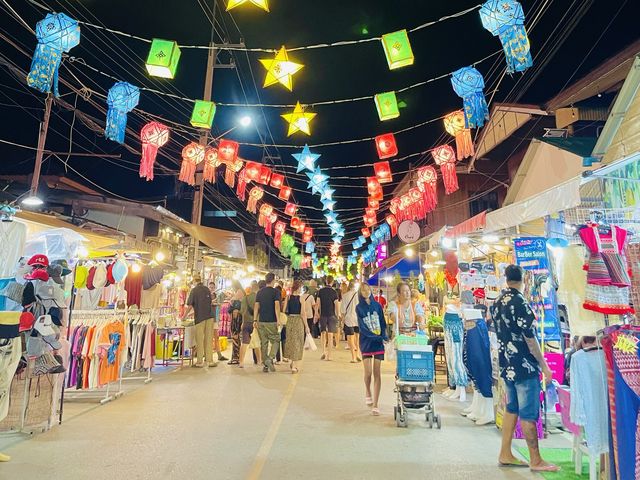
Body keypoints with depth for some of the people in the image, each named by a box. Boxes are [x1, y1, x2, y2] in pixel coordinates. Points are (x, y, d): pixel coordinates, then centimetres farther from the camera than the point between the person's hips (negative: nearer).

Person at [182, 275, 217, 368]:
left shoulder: (194, 290, -4)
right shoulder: (207, 289, 10)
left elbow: (190, 306, -8)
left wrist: (184, 316, 7)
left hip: (200, 317, -4)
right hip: (209, 316, 4)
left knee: (200, 340, 3)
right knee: (209, 339, 7)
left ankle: (199, 362, 8)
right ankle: (209, 360, 8)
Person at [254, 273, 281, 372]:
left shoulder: (259, 292, 8)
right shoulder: (275, 291, -6)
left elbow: (256, 306, 7)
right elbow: (276, 306, -14)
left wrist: (255, 320, 9)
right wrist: (278, 320, -13)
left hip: (261, 321, 4)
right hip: (271, 321, -4)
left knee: (263, 343, 10)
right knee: (275, 340, 7)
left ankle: (265, 365, 13)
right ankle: (270, 359, -13)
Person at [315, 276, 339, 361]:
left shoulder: (320, 291, 0)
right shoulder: (334, 292, -6)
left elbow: (317, 303, 0)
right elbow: (336, 305, -8)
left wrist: (316, 312, 9)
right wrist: (337, 314, 1)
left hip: (322, 314, 2)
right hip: (331, 315, -2)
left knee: (323, 333, 16)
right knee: (330, 335, 3)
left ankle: (324, 351, 4)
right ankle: (328, 355, 4)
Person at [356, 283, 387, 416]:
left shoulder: (377, 306, 6)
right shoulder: (359, 308, -1)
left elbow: (383, 324, 7)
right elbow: (362, 328, -9)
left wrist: (384, 337, -10)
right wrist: (377, 337, -18)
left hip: (378, 343, 1)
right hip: (366, 342, -1)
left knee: (377, 373, -1)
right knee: (368, 372, -1)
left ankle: (375, 405, 6)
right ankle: (368, 393, 31)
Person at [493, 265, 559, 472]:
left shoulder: (498, 302, 7)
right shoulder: (520, 302, -18)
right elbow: (529, 338, -16)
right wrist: (544, 365, -9)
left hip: (507, 365, 8)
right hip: (524, 366, -8)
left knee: (511, 409, 14)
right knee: (528, 414, 2)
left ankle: (505, 455, 21)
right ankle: (536, 461, 13)